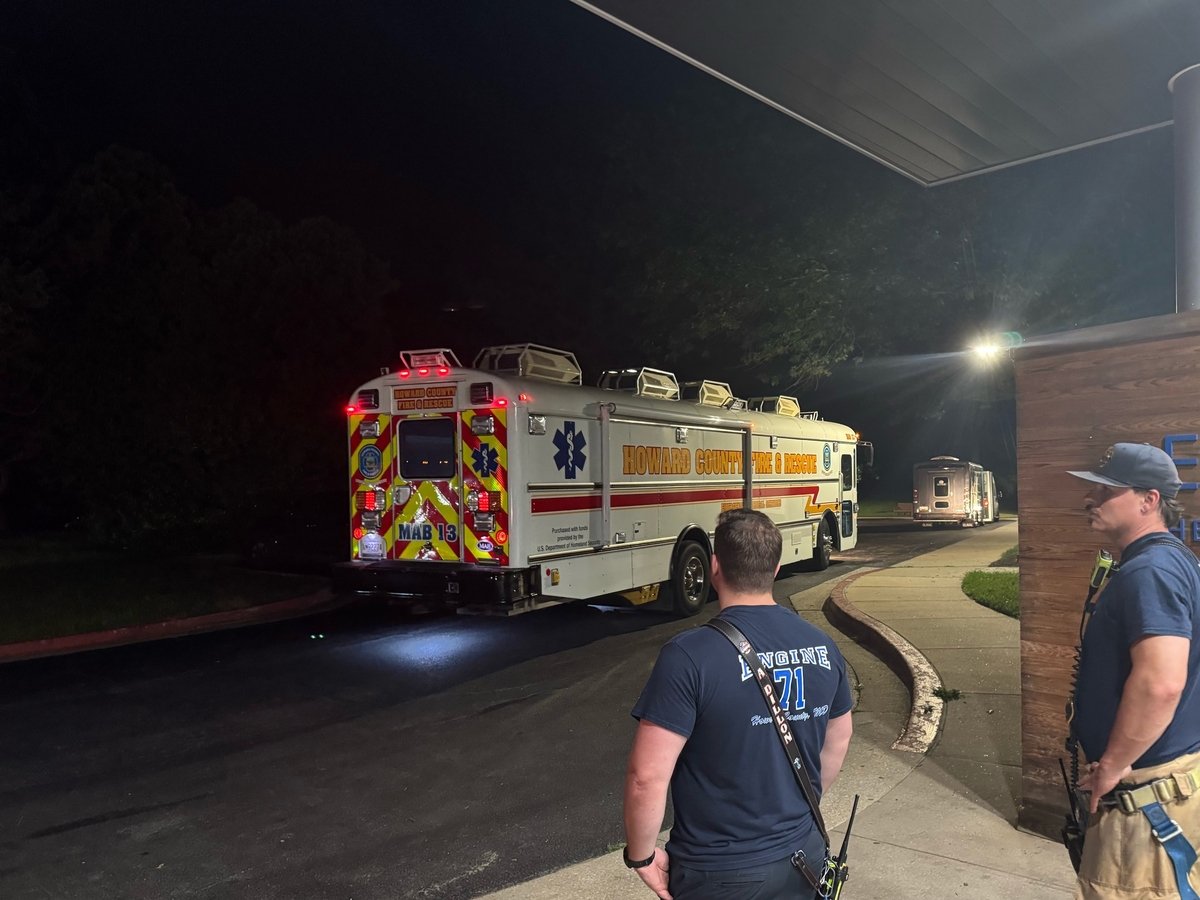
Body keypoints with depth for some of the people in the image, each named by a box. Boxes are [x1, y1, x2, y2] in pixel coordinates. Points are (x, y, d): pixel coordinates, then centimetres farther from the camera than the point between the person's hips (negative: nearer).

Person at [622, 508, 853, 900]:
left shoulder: (689, 655, -24)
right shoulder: (822, 646, -5)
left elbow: (647, 777, -24)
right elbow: (838, 741, 9)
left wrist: (641, 855, -8)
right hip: (804, 855, 5)